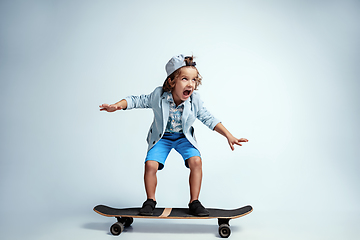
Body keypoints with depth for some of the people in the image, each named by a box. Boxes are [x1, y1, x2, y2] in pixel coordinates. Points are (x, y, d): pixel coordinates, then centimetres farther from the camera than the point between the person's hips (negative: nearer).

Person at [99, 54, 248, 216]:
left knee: (196, 161, -22)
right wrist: (116, 106, -24)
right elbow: (136, 101, -8)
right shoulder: (158, 95, -21)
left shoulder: (195, 100, -17)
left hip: (184, 137, 1)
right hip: (162, 137, -1)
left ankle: (194, 202, -3)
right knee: (151, 164, -20)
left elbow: (208, 119, -8)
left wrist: (229, 136, -12)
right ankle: (150, 201, 7)